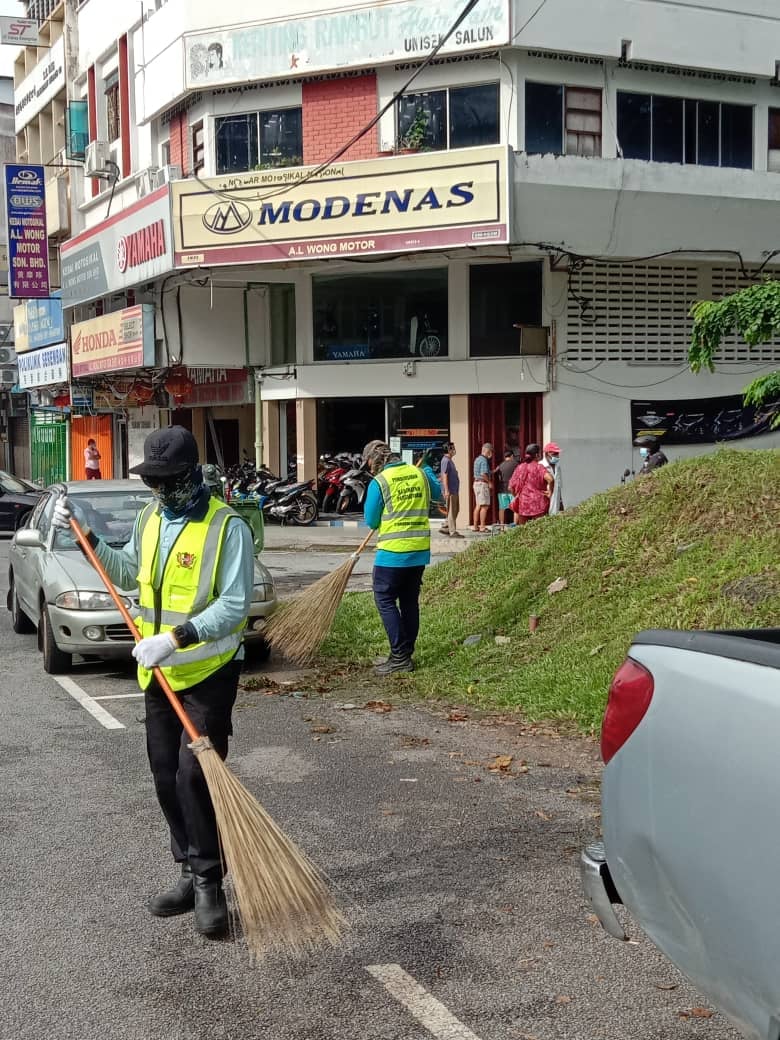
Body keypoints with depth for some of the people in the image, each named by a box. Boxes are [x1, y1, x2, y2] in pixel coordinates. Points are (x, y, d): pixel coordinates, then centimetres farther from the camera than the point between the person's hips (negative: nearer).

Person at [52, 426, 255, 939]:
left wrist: (176, 638, -29)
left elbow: (233, 605, -21)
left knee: (196, 774, -10)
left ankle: (209, 882, 3)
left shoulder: (227, 526, -15)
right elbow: (128, 572, 25)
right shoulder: (149, 518, 8)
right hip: (159, 672, 7)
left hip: (210, 671, -7)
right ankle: (193, 873, 23)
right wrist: (87, 537, 16)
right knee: (167, 776, 11)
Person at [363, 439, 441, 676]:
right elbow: (438, 494, 25)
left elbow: (371, 521, -5)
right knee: (410, 601, 13)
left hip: (392, 552, -6)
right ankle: (407, 655, 19)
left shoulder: (379, 482, -11)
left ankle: (400, 656, -4)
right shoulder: (419, 473, 5)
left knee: (385, 601, 1)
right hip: (420, 550, 6)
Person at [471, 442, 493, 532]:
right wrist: (489, 482, -10)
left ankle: (475, 526, 13)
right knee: (484, 506, -8)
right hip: (483, 483, -10)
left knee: (478, 505, 12)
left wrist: (489, 457, 12)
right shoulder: (484, 460, -14)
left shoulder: (477, 459, 16)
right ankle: (482, 526, -10)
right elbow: (484, 474, -22)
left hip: (476, 482, 10)